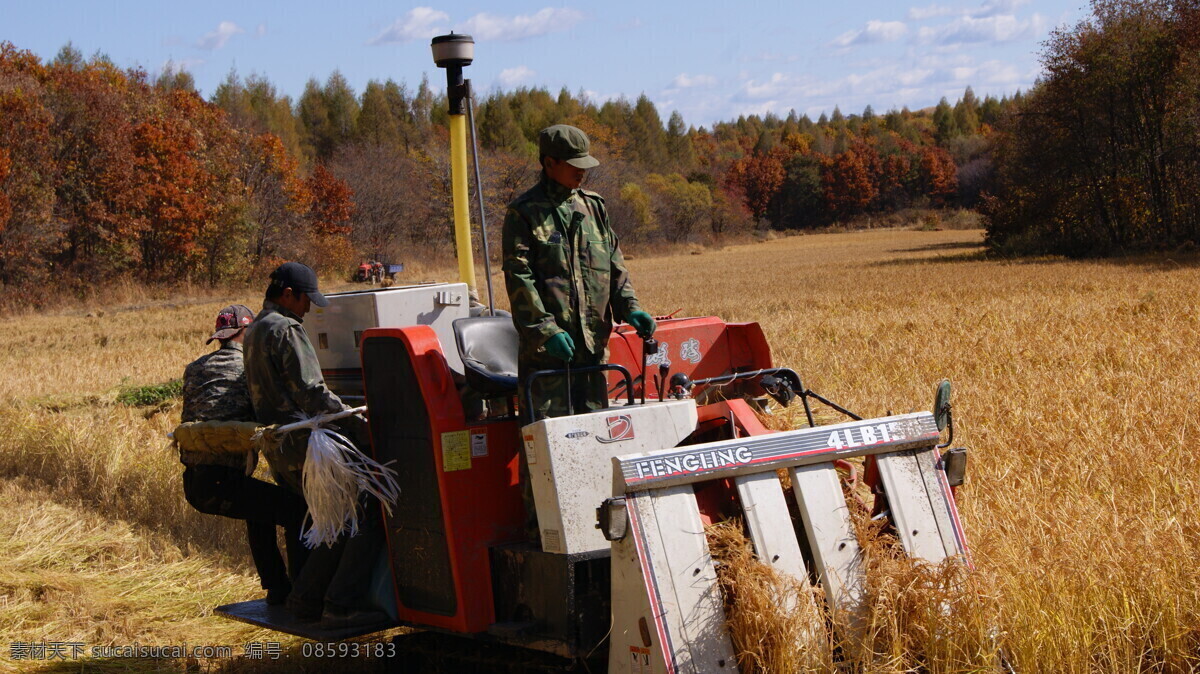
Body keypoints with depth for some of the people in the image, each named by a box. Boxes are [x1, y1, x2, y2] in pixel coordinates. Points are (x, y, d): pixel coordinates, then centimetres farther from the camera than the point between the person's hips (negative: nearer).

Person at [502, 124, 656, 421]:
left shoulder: (593, 206, 15)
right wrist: (544, 329, -18)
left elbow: (614, 265, 18)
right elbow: (519, 277, -10)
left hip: (593, 340, 6)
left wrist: (629, 308, 3)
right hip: (546, 347, -6)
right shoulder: (523, 212, -3)